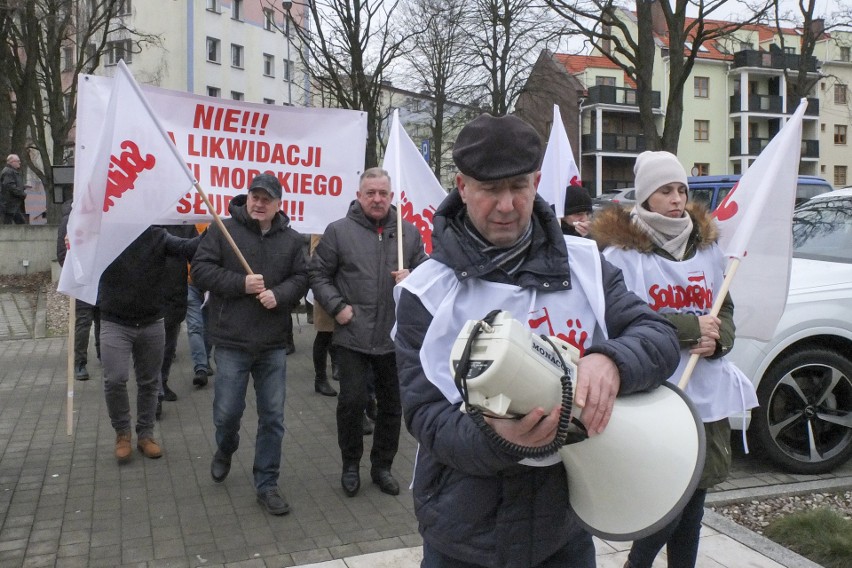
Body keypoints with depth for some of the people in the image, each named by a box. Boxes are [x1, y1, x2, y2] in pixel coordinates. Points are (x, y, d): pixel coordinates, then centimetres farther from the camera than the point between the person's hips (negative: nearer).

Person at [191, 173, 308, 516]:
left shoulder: (291, 240, 6)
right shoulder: (223, 230, -2)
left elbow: (301, 278, 7)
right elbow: (200, 270, -6)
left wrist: (279, 294, -13)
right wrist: (241, 283, -16)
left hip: (274, 345, 3)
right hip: (231, 342, -2)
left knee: (272, 417, 6)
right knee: (227, 413, 3)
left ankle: (266, 485, 19)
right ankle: (225, 452, 39)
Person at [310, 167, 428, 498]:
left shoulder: (408, 232, 5)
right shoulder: (339, 231, -2)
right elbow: (318, 275, 2)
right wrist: (337, 307, -8)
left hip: (395, 337, 3)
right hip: (353, 336, -2)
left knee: (391, 405, 12)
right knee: (352, 402, 0)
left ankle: (382, 466, 30)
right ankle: (351, 464, 23)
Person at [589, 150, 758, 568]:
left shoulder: (707, 246, 11)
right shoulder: (621, 251, -8)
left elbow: (725, 310, 15)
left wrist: (718, 340, -7)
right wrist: (693, 326, -14)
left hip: (708, 392, 6)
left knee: (694, 501, 12)